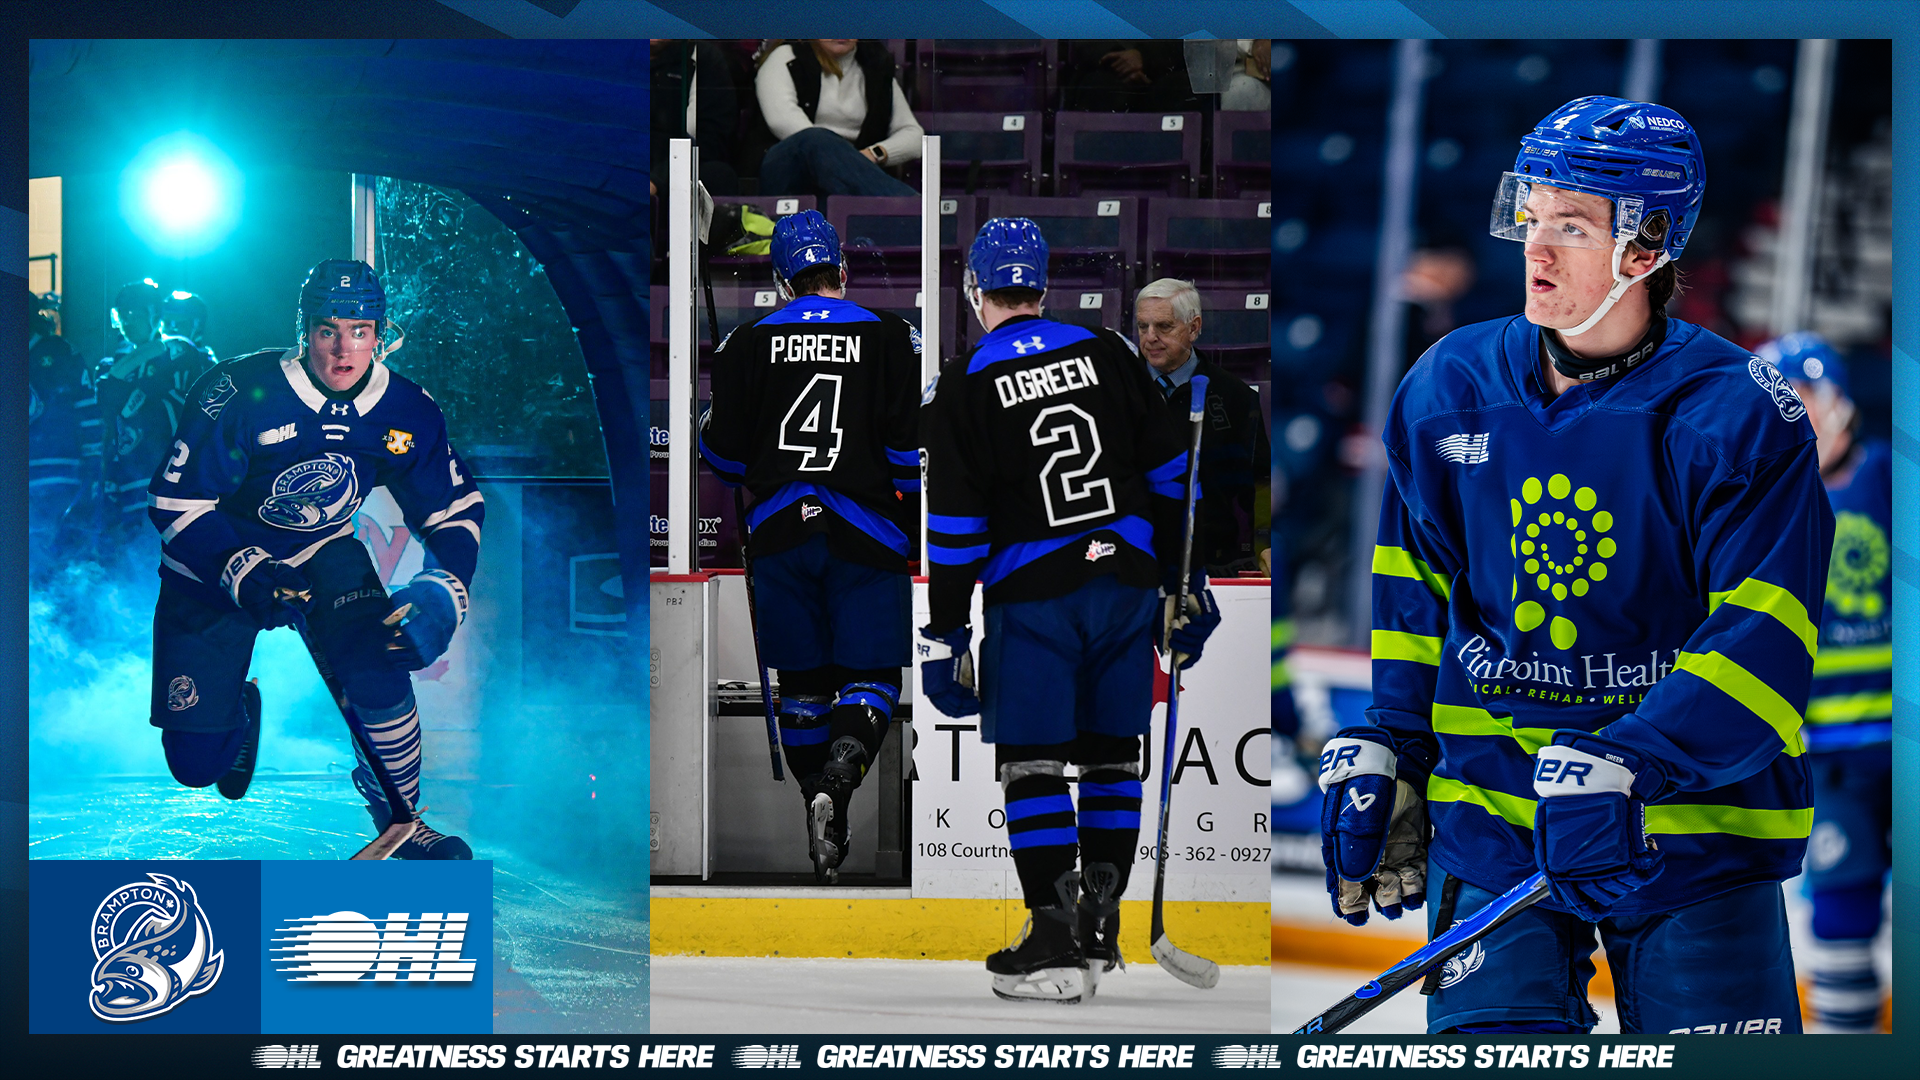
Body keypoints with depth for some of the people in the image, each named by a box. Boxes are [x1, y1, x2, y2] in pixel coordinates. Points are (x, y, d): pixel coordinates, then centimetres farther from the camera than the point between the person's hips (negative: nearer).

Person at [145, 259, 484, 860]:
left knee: (378, 666, -27)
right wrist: (245, 573, -35)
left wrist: (442, 591, -21)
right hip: (213, 569, -2)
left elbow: (456, 508, -3)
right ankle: (240, 713, 38)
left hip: (323, 555, 2)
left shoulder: (407, 411, -14)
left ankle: (400, 819, 0)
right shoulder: (240, 394, -27)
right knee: (196, 764, -3)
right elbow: (176, 501, -23)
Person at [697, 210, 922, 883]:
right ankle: (836, 783, -26)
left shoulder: (749, 343, 3)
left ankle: (824, 825, 15)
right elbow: (915, 446, -5)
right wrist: (907, 483, 14)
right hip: (864, 535, -2)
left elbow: (722, 454, 6)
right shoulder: (892, 338, -1)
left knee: (802, 677, 12)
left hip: (779, 531, 2)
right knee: (871, 674, 2)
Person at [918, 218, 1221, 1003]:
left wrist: (945, 635, -1)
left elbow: (955, 528, -6)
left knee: (1031, 763, 0)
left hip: (1031, 595, -4)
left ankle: (1056, 944, -7)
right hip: (1126, 582, 4)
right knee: (1111, 755, 13)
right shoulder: (1106, 354, 6)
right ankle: (1099, 927, 18)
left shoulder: (962, 389, -4)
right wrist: (1185, 583, 13)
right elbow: (1168, 474, 7)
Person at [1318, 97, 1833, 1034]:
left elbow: (1764, 642, -17)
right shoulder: (1447, 390, 5)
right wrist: (1386, 753, 12)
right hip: (1491, 816, 3)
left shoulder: (1738, 416, -10)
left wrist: (1620, 769, -29)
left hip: (1694, 837, -3)